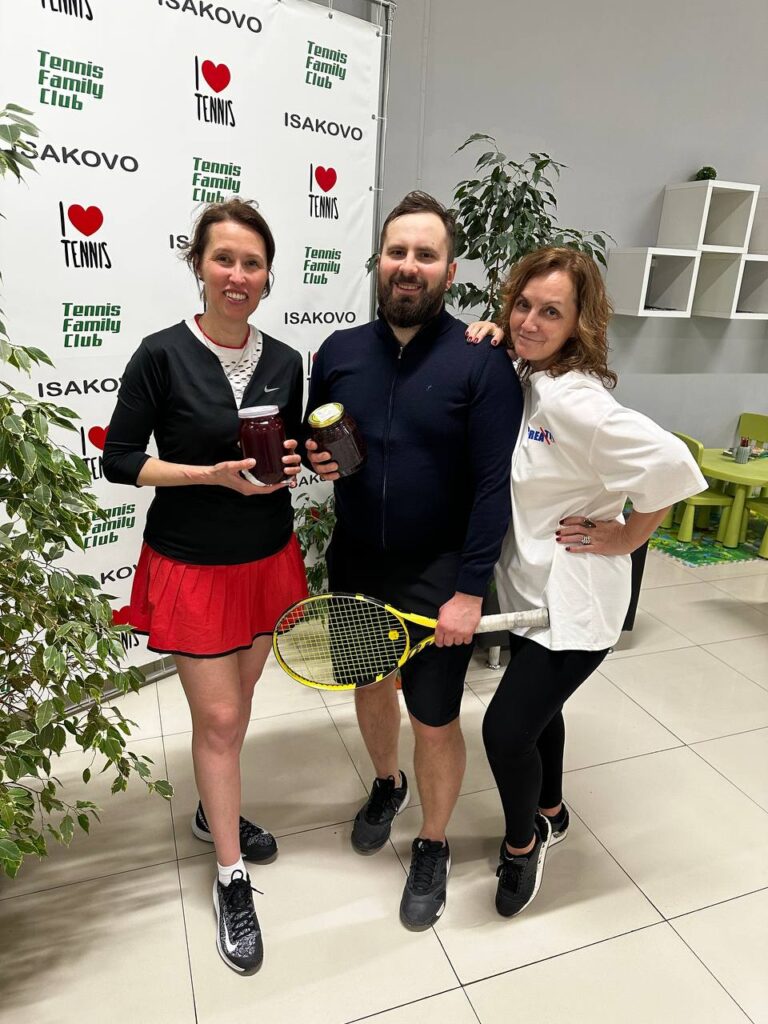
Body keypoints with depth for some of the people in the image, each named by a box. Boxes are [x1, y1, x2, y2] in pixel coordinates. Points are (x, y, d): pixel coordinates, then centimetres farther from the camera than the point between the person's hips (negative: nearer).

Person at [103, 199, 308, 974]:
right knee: (217, 719, 4)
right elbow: (120, 461, -10)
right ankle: (231, 880, 24)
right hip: (190, 564, -4)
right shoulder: (163, 354, -13)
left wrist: (292, 464, -9)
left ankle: (214, 811, 46)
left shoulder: (284, 362, 1)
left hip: (266, 557, 5)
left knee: (236, 703, 20)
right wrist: (214, 475, -22)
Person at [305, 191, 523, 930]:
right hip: (355, 566, 5)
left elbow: (493, 484, -15)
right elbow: (309, 440, 13)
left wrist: (470, 590, -18)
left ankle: (432, 847, 37)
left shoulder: (481, 363, -13)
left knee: (435, 723, 9)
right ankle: (385, 785, 55)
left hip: (437, 578, -4)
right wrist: (314, 458, -10)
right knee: (371, 687, 24)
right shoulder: (338, 352, 1)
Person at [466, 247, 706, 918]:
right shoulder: (517, 376, -2)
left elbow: (672, 466, -29)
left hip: (573, 601, -9)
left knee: (506, 730, -3)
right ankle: (550, 815, 51)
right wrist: (484, 342, -3)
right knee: (538, 706, 25)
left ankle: (522, 844, 29)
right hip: (529, 586, 9)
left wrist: (624, 536, -16)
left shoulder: (574, 399, -26)